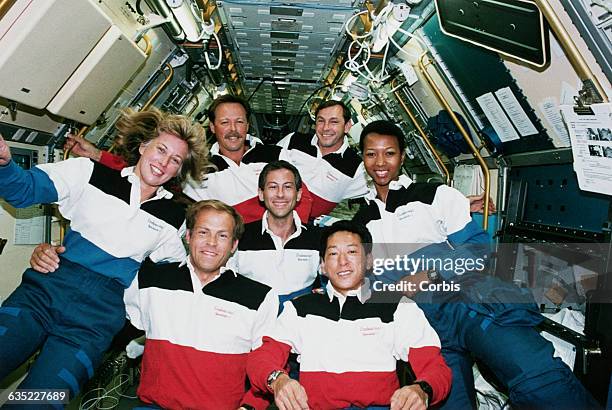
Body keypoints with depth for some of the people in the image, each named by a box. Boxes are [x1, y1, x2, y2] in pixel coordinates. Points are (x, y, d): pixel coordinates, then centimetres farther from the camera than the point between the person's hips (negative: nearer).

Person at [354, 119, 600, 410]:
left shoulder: (437, 196, 14)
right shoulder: (360, 224, 22)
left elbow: (477, 247, 4)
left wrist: (430, 274, -9)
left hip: (466, 295, -1)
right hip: (417, 319, 2)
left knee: (537, 377, -25)